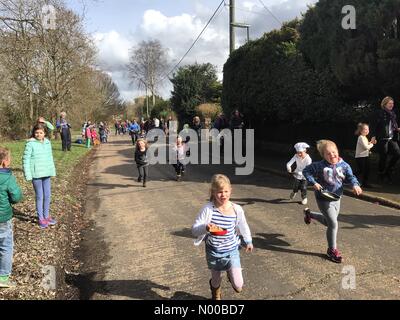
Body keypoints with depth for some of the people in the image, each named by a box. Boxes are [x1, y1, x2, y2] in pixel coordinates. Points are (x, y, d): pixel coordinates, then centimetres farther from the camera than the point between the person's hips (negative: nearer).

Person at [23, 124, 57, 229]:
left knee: (48, 196, 12)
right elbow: (26, 160, -9)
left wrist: (53, 171, 12)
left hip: (46, 173, 5)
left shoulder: (47, 143, 7)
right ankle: (41, 219, 15)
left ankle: (46, 216, 27)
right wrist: (28, 175, -12)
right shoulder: (30, 144, -9)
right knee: (39, 196, 3)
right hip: (36, 174, -5)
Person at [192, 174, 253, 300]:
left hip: (232, 251, 1)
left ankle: (230, 273, 31)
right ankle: (216, 294, 59)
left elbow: (243, 226, 5)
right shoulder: (208, 209, -21)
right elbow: (194, 229, -19)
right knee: (216, 281, 20)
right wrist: (205, 227, -40)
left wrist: (248, 241, 18)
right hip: (214, 252, 0)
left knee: (238, 287, -5)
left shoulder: (237, 209, -15)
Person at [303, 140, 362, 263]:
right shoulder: (319, 166, -19)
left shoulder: (344, 165, -7)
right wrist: (314, 183, -19)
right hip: (324, 199, -6)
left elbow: (350, 177, -3)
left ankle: (309, 213, 49)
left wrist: (355, 185, -25)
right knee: (333, 224, -7)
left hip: (336, 199, 6)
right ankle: (332, 250, 14)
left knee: (329, 222, 23)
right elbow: (306, 171, -9)